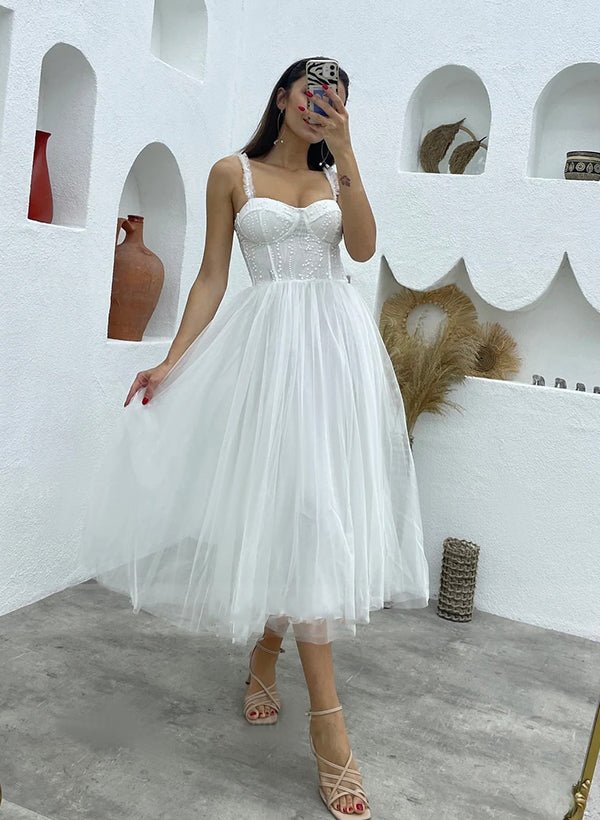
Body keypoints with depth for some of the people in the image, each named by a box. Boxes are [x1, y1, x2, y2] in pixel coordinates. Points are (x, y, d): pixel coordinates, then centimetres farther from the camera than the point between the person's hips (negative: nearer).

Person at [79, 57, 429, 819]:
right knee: (292, 502, -10)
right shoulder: (232, 173, 8)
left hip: (337, 342, 3)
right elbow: (212, 276, 4)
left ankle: (265, 653, 24)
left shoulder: (336, 174, 16)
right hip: (270, 343, -3)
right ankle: (327, 722, -5)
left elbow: (363, 246, -3)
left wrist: (344, 149, -8)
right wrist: (171, 361, -5)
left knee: (314, 502, 0)